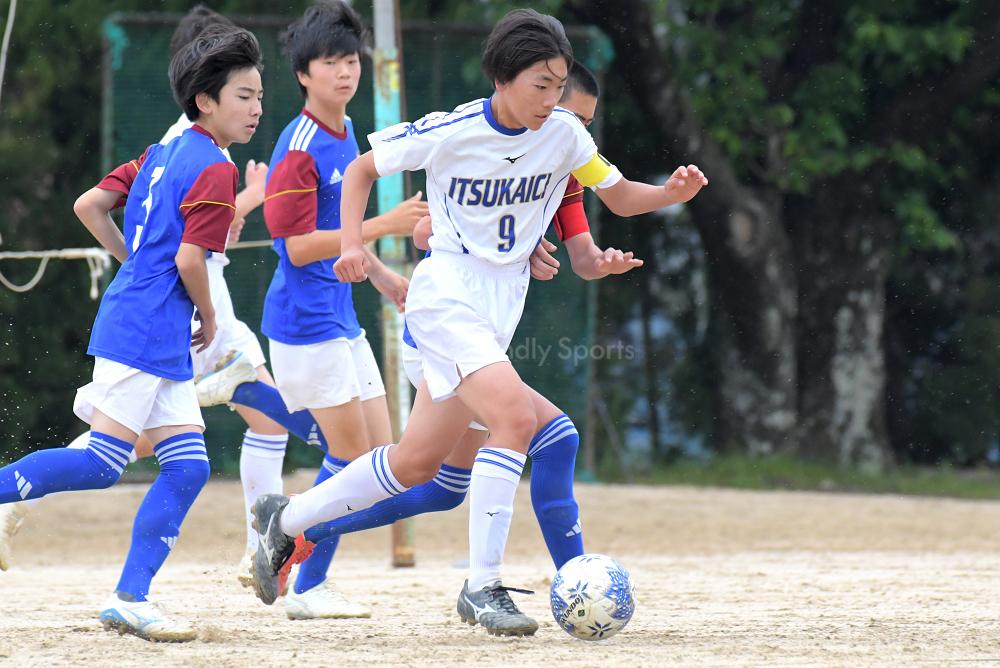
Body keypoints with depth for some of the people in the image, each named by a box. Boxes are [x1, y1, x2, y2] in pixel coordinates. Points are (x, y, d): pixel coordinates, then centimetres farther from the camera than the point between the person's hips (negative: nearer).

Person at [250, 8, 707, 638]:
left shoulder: (564, 133, -3)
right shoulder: (449, 133, -13)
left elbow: (619, 196, 4)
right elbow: (363, 168, 1)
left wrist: (670, 192, -17)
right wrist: (352, 242, -12)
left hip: (502, 305, 6)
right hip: (446, 295, -6)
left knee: (417, 463, 11)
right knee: (516, 416, -26)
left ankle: (286, 518, 29)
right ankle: (484, 585, -19)